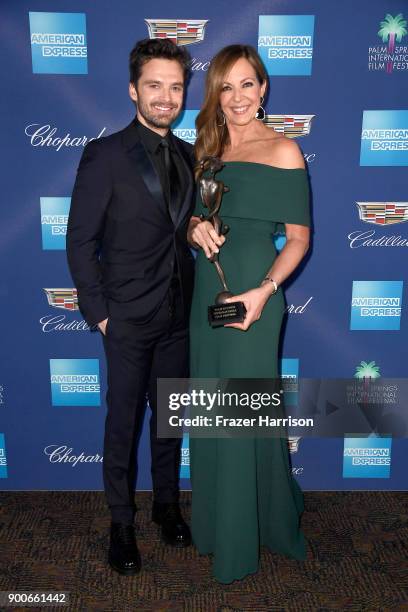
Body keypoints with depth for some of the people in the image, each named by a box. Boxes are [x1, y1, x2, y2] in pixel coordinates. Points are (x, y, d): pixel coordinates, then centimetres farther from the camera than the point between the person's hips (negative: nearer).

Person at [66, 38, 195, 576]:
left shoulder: (188, 156, 7)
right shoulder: (105, 155, -9)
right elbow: (80, 242, -9)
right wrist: (97, 313, -10)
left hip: (178, 314, 5)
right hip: (128, 318, -4)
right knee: (123, 422, 9)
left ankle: (167, 504, 38)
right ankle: (121, 522, 30)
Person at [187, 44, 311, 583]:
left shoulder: (282, 150, -6)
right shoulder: (207, 149, 12)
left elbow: (298, 237, -7)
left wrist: (264, 290, -20)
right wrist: (195, 228, -6)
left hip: (253, 297, -6)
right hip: (207, 292, 6)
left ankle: (246, 538, 29)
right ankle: (216, 522, 38)